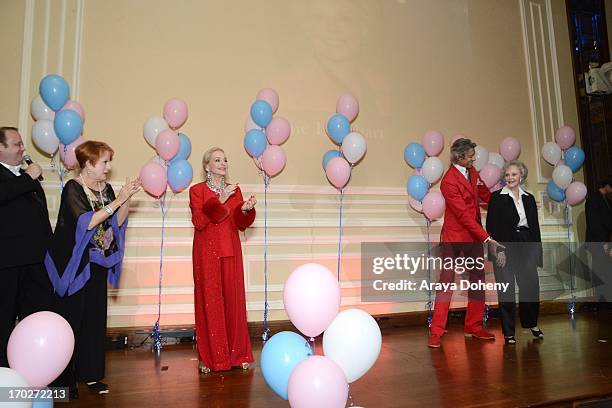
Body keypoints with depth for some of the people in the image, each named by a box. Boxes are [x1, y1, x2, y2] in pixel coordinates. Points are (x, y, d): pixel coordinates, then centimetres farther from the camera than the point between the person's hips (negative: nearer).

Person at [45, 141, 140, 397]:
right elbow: (87, 222, -22)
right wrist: (118, 199, -21)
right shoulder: (73, 188, -11)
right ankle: (65, 378, 16)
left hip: (99, 262, 6)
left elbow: (117, 222, 4)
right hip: (75, 263, -6)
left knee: (96, 317, 8)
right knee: (72, 318, 2)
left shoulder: (106, 188, 7)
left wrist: (128, 198, -9)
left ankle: (90, 374, 19)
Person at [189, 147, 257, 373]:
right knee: (209, 301, -2)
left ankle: (237, 353, 13)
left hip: (230, 252, 3)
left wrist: (245, 210, -12)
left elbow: (241, 225, 8)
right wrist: (220, 201, -18)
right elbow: (198, 222, -12)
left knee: (233, 300, 3)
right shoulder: (197, 190, 1)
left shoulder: (235, 190, 12)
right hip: (207, 252, -3)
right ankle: (208, 357, 9)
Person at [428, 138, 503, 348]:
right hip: (455, 236, -8)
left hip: (474, 234, 8)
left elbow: (486, 195, 18)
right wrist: (486, 238, -20)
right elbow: (464, 215, -21)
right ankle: (436, 332, 2)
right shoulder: (449, 181, -19)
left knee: (478, 280, 11)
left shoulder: (472, 172, 5)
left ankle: (474, 327, 23)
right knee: (447, 281, -4)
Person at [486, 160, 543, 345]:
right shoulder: (497, 197, -1)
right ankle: (508, 332, 13)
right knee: (506, 290, 1)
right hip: (505, 248, -4)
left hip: (526, 247, 4)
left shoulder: (529, 198, 12)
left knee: (531, 286, 4)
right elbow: (491, 226, -6)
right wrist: (498, 250, -14)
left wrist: (537, 251, 8)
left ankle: (531, 323, 30)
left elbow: (535, 226, 14)